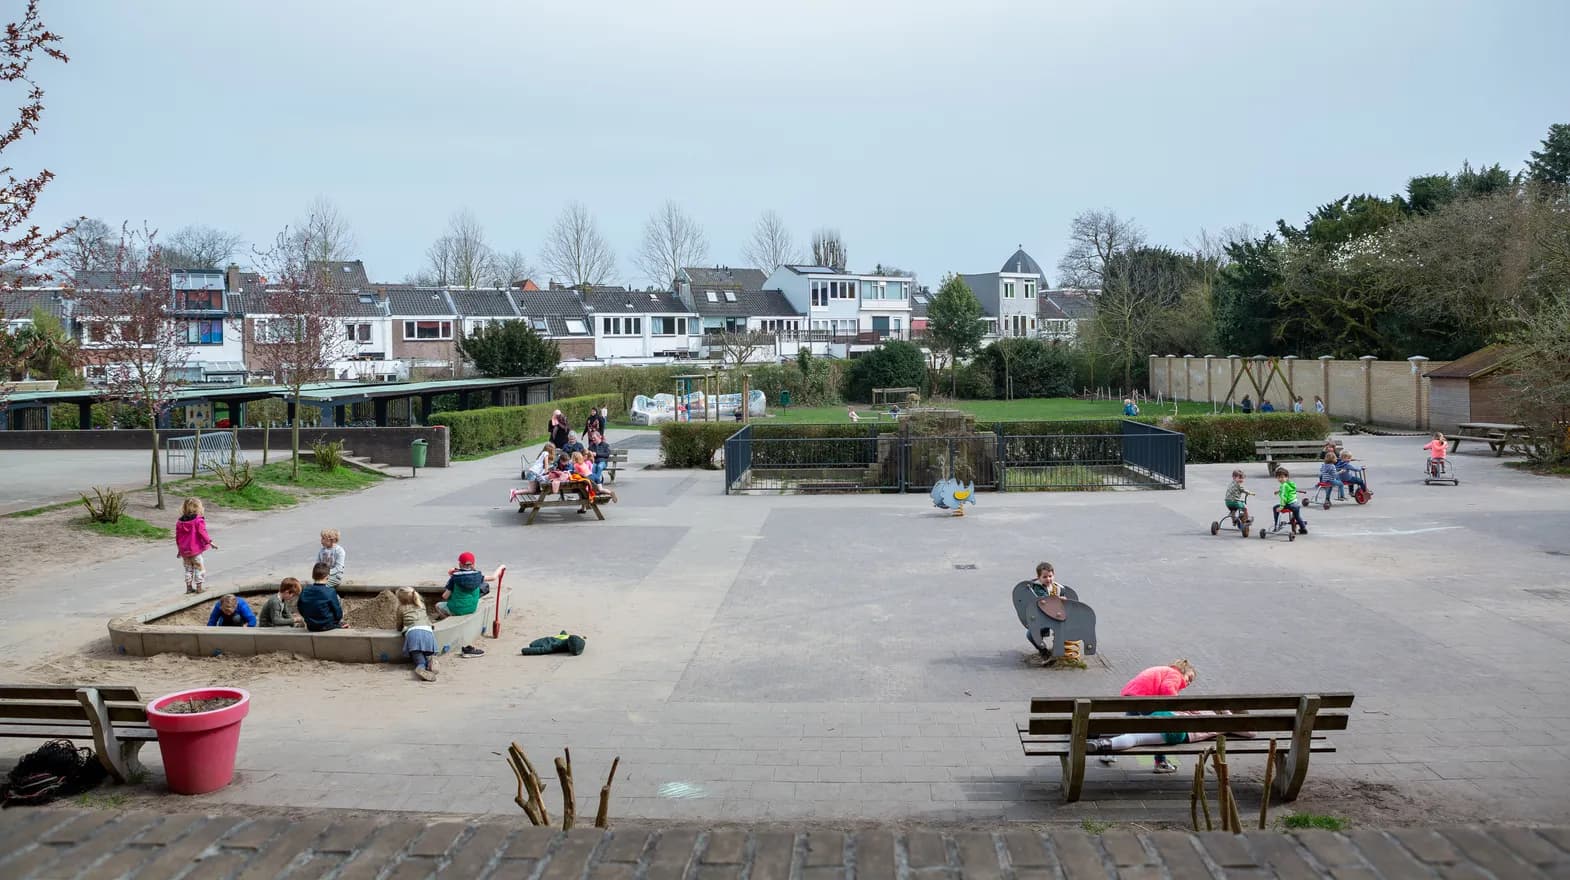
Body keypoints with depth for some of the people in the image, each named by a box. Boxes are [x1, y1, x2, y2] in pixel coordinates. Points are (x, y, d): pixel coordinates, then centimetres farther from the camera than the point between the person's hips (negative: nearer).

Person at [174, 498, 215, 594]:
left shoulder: (180, 522, 6)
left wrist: (179, 549, 20)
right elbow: (202, 533, -20)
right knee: (199, 567, 5)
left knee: (188, 568, 17)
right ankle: (199, 587, 6)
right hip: (196, 550, -6)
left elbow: (177, 537, 11)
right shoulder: (198, 521, -14)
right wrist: (209, 542, -10)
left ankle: (189, 587, 21)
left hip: (184, 551, 6)